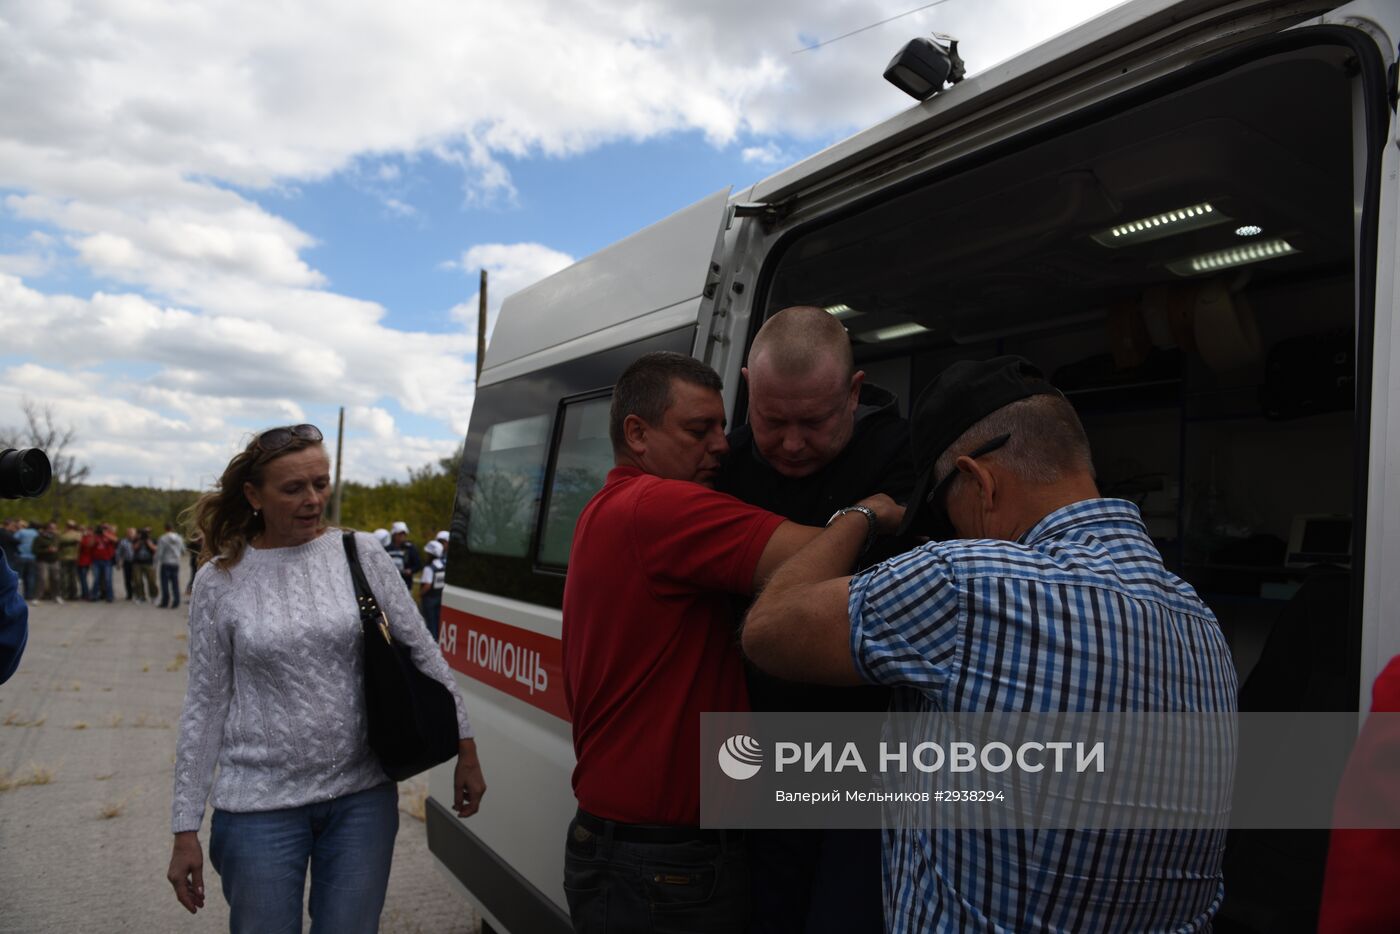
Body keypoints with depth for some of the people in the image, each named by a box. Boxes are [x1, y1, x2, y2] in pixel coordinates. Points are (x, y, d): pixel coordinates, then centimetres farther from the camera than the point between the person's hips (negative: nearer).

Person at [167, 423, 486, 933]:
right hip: (261, 805, -1)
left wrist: (466, 749, 3)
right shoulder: (218, 580, -4)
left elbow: (422, 653, 2)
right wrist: (186, 829, 1)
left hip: (363, 796, 1)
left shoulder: (362, 554, -3)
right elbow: (205, 704, 1)